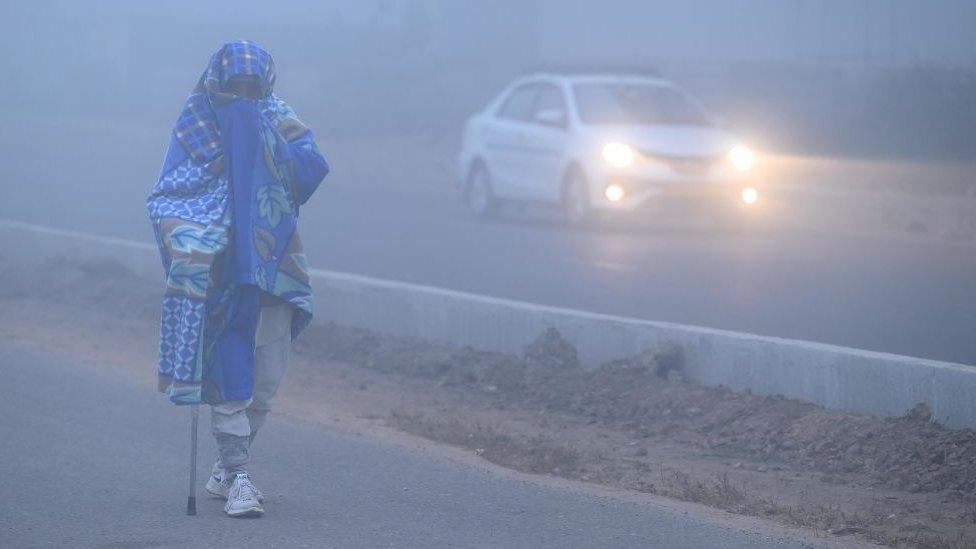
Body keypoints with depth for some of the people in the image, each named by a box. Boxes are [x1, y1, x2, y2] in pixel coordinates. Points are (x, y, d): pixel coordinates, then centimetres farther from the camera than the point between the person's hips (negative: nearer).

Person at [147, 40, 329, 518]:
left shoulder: (278, 120, 6)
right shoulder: (195, 127, 1)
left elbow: (313, 170, -9)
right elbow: (166, 194, -5)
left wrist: (263, 133, -15)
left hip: (272, 262, 3)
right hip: (218, 265, -3)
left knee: (266, 376, 4)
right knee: (230, 372, -10)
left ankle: (228, 466, 22)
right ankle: (238, 477, -10)